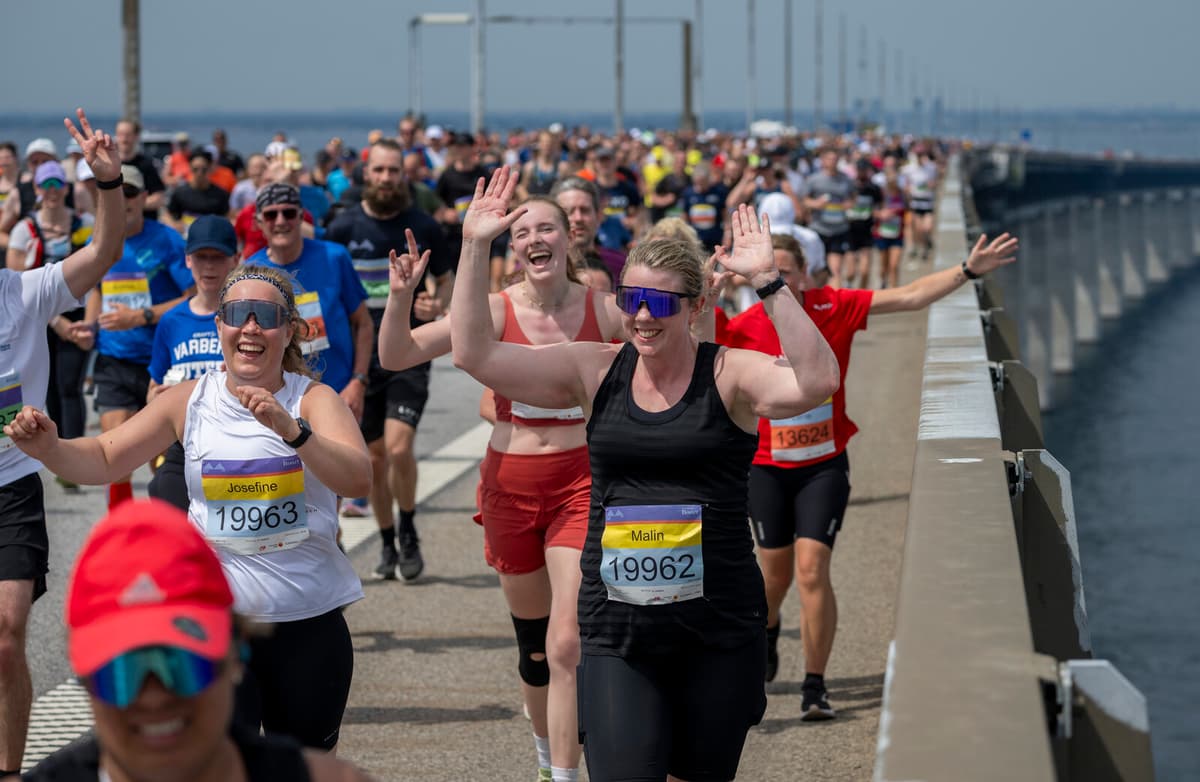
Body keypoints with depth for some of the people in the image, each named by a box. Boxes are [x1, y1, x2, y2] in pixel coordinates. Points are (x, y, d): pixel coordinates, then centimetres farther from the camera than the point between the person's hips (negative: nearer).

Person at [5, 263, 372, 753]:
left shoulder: (313, 399, -4)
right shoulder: (190, 401, 1)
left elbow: (358, 480, -19)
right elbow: (104, 459, 7)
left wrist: (290, 429, -34)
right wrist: (48, 447, -13)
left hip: (308, 620, 0)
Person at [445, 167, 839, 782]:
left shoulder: (729, 374, -4)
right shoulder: (595, 373, 4)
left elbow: (816, 382, -23)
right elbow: (476, 354, 2)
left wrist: (766, 282, -28)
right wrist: (474, 247, -4)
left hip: (719, 630, -1)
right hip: (617, 632, 1)